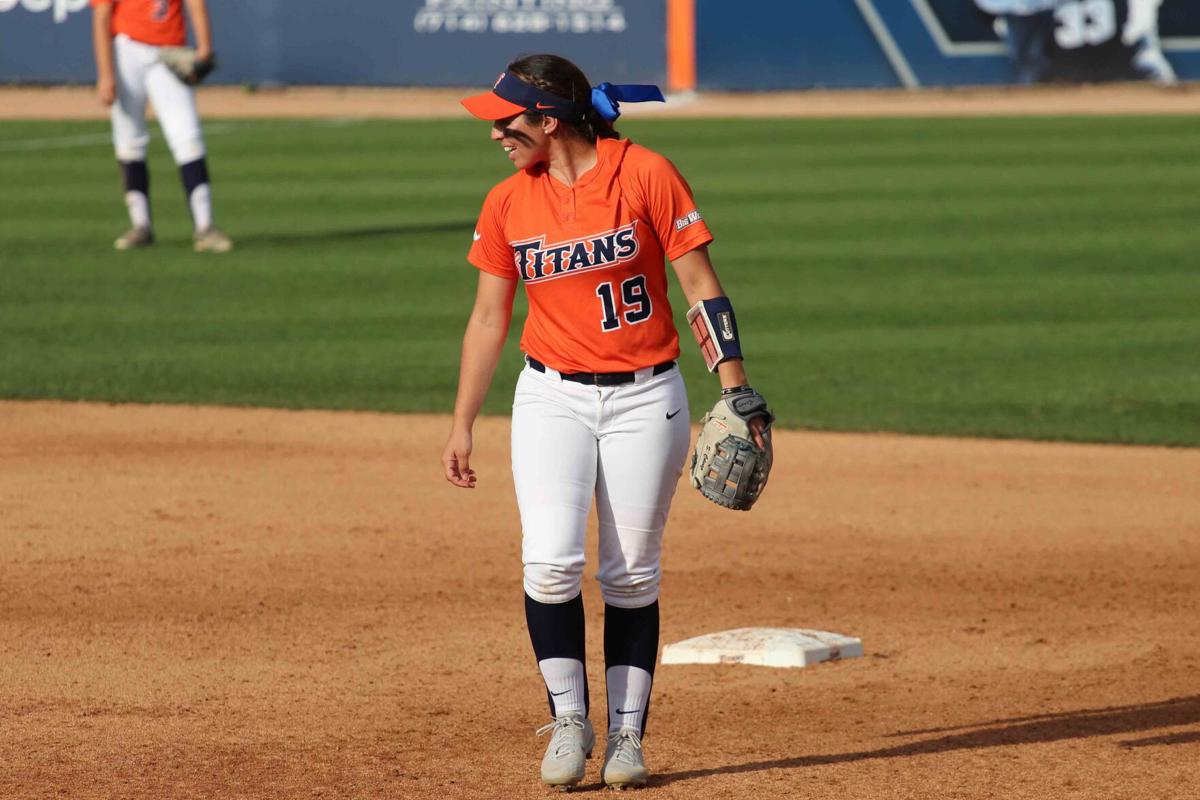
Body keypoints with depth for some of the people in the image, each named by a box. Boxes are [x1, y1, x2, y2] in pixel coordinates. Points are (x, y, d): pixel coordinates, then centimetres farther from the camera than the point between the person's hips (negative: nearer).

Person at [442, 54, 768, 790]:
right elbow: (489, 320, 11)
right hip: (552, 397, 2)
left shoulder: (646, 176, -9)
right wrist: (462, 425, 11)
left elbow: (701, 286, -7)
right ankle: (569, 721, -1)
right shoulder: (508, 204, 2)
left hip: (646, 398, -2)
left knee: (632, 573, 0)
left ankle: (627, 735, 10)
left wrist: (734, 389, -13)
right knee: (552, 560, -13)